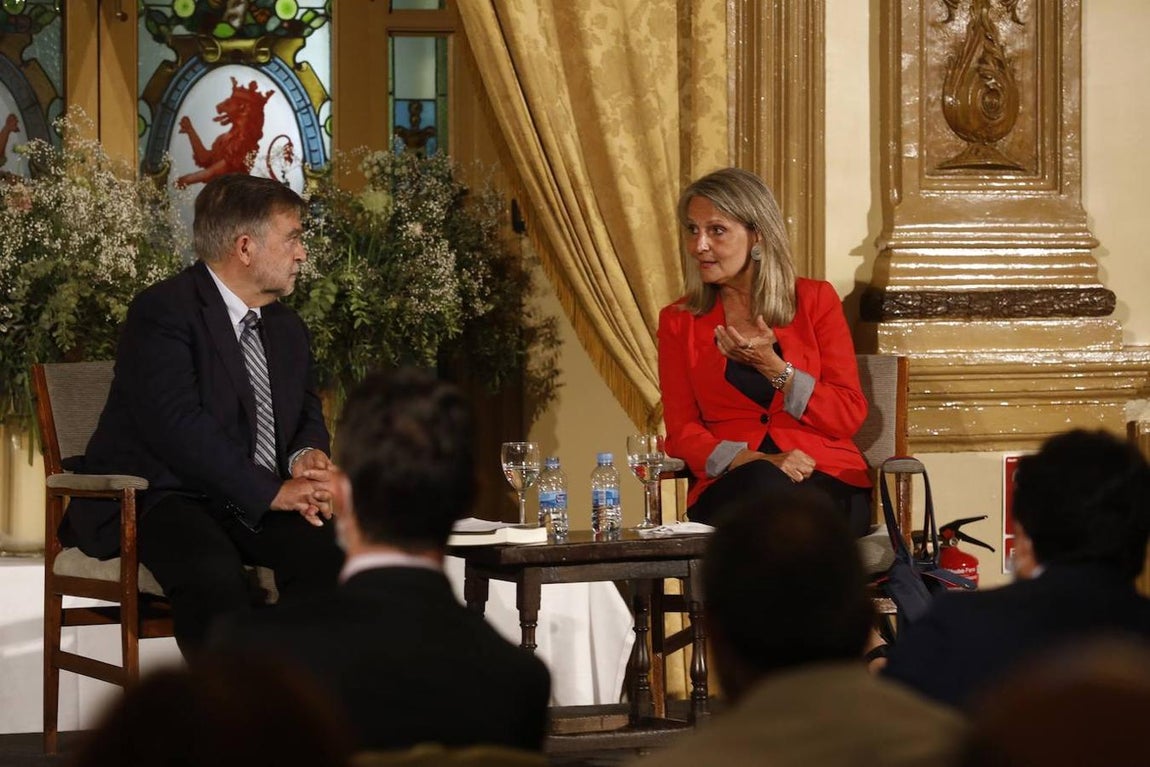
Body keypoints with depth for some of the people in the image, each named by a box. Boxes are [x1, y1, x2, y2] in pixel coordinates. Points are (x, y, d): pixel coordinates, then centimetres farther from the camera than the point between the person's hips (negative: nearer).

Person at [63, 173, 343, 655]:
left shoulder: (286, 327, 17)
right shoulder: (162, 311, -11)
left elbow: (308, 414, 22)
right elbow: (177, 426, -21)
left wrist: (307, 457, -4)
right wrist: (272, 492, -23)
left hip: (260, 502, 7)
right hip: (159, 499, -7)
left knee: (327, 552, -24)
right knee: (213, 571, -38)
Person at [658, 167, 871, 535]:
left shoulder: (815, 300, 10)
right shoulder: (678, 321, 14)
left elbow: (849, 416, 5)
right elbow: (682, 432, 6)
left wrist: (772, 366, -8)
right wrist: (753, 460, -14)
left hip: (829, 481, -1)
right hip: (731, 487, 1)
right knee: (762, 484, -37)